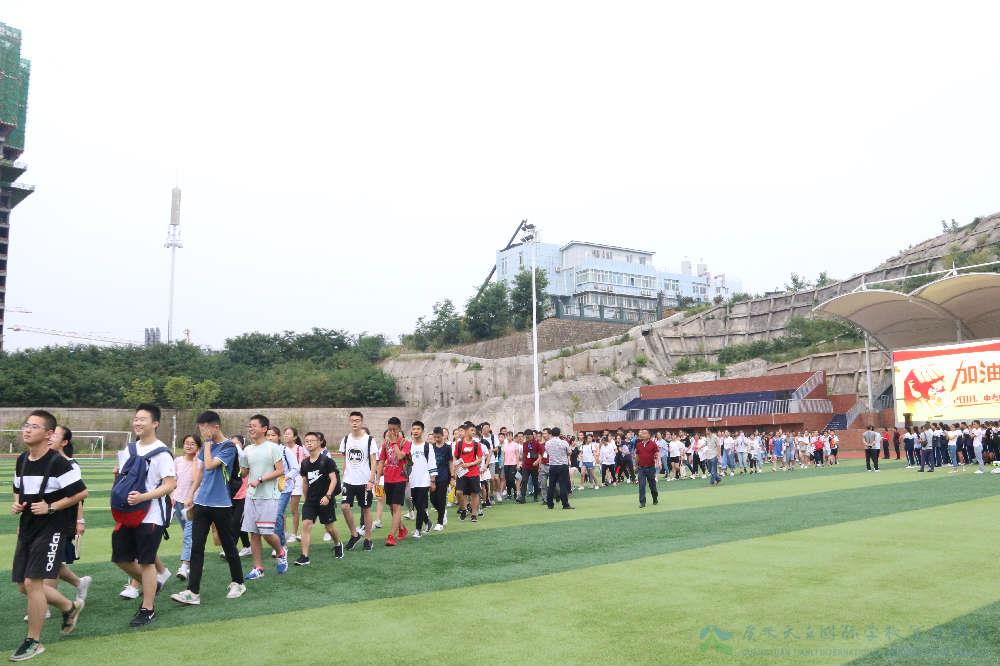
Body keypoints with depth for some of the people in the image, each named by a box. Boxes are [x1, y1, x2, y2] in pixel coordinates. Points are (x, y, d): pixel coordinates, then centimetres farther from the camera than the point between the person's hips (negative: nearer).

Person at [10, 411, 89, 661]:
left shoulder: (59, 463, -16)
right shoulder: (21, 460, 7)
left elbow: (81, 492, -15)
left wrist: (50, 507, -17)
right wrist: (17, 504, 3)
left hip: (50, 530, -8)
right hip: (27, 530, 8)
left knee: (32, 583, -10)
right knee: (23, 586, 12)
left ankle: (33, 641, 6)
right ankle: (70, 607, 35)